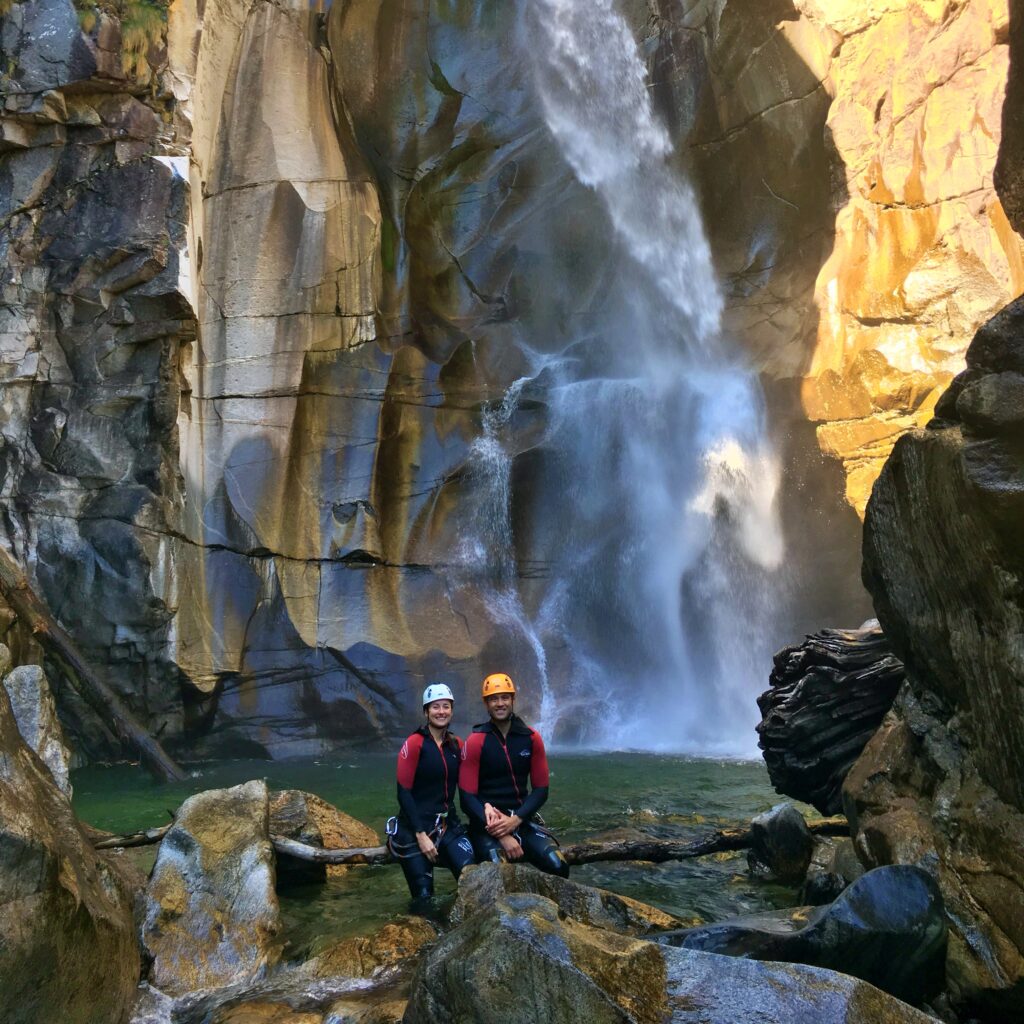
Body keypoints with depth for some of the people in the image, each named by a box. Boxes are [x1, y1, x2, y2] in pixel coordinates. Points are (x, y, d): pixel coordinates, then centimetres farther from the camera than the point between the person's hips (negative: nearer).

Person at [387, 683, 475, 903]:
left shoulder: (458, 745, 7)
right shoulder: (414, 743, -9)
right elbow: (404, 792, -11)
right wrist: (421, 835, -15)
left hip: (448, 826, 4)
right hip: (415, 829, -4)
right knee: (424, 896, -2)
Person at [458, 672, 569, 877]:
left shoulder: (531, 738, 4)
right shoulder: (476, 741, -6)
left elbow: (541, 789, 6)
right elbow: (467, 796, -8)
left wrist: (515, 820, -12)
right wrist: (502, 836, -17)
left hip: (521, 818, 3)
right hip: (487, 821, -3)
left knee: (558, 867, -19)